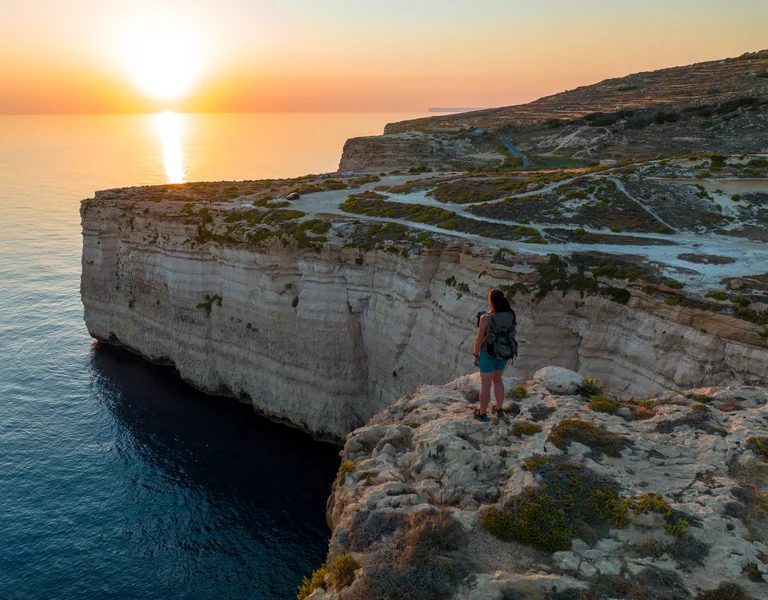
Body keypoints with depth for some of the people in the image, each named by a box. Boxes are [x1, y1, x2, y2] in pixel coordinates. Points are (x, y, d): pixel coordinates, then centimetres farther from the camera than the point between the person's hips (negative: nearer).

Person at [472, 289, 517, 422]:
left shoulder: (485, 318, -27)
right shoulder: (511, 314, -11)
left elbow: (479, 339, -16)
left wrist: (475, 355, -3)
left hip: (489, 354, -5)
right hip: (503, 353, 5)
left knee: (485, 384, 15)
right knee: (497, 380, 29)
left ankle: (482, 414, 31)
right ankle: (500, 409, 41)